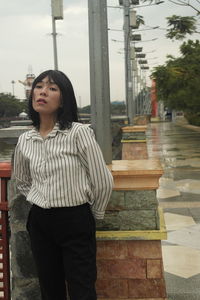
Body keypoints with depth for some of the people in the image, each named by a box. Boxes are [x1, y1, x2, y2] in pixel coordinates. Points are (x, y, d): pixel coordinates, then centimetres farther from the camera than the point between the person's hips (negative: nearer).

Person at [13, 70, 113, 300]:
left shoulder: (79, 132, -15)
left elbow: (103, 181, -9)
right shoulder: (24, 141, 1)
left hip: (75, 221, -5)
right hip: (39, 223, 5)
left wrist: (95, 215, 3)